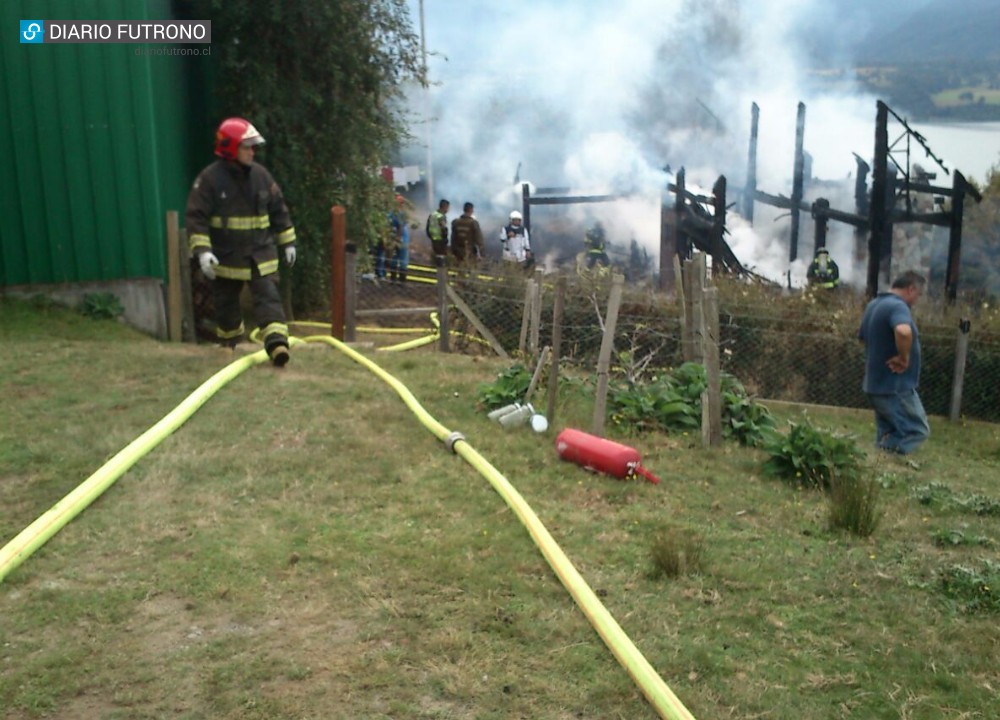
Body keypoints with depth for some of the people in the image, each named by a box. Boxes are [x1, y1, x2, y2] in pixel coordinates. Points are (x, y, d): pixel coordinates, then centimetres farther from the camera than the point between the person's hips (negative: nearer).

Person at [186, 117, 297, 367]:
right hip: (226, 259, -1)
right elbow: (195, 216, -13)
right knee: (226, 305, 14)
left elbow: (279, 209, 11)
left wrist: (288, 242, 11)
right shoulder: (210, 178, -11)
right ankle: (229, 346, 35)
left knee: (268, 298, -14)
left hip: (261, 255, 2)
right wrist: (202, 250, -22)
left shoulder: (260, 175, 2)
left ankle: (277, 343, -24)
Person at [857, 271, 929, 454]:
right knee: (918, 429, 1)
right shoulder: (897, 306, -18)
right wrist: (904, 357, -25)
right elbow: (903, 331, -40)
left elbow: (862, 337, 29)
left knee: (887, 433, 17)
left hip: (875, 383, 9)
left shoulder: (874, 304, 14)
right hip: (895, 385, -9)